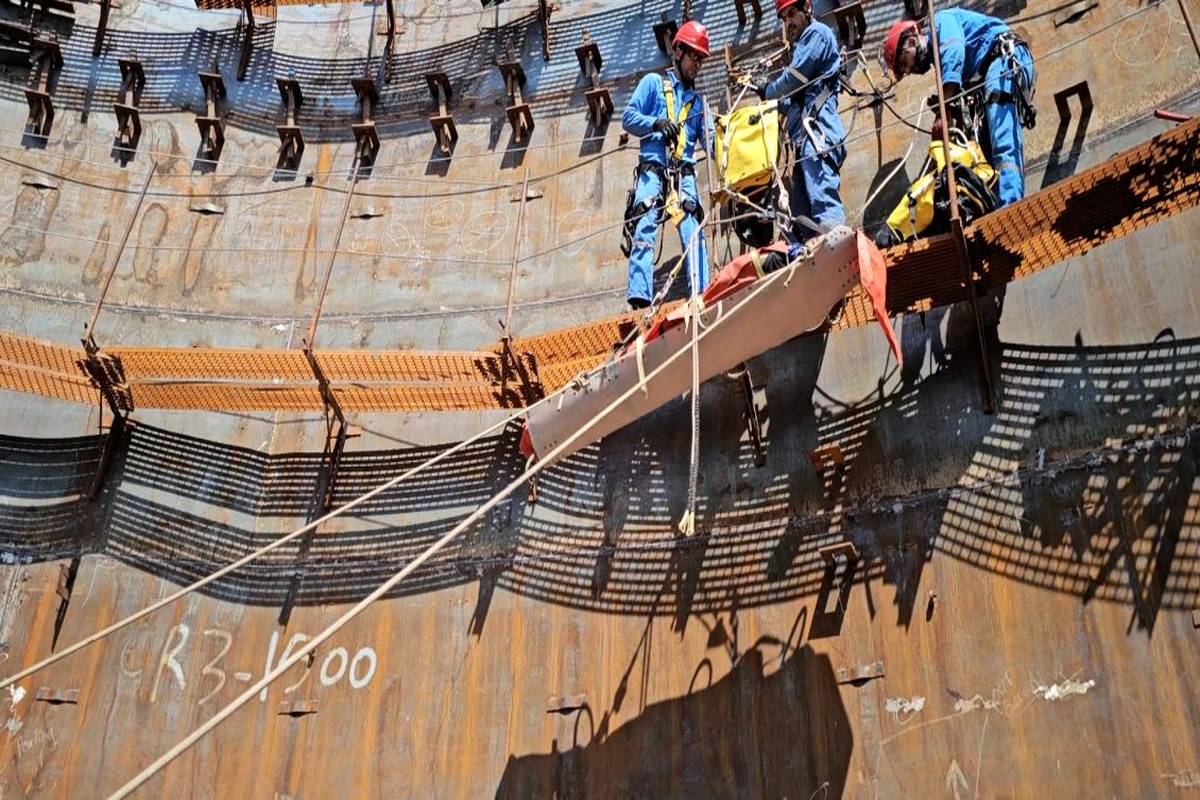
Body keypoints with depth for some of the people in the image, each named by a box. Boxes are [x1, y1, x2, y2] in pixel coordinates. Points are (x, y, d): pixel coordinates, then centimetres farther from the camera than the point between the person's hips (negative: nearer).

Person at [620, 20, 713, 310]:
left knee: (694, 233, -12)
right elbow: (629, 118, 5)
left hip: (684, 175, 3)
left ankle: (701, 295, -17)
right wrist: (657, 124, -12)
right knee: (644, 233, -13)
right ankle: (639, 298, -20)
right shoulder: (653, 82, 13)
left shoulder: (698, 100, 23)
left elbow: (708, 140, 13)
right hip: (652, 171, -3)